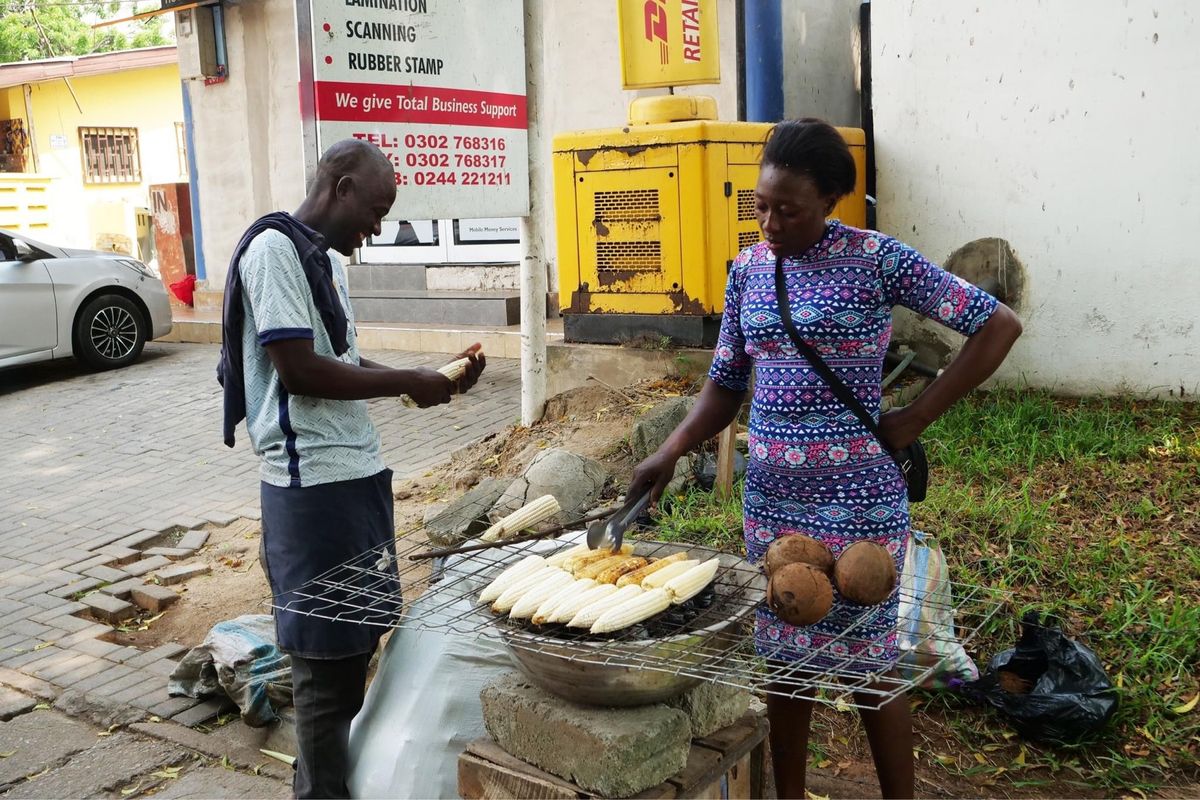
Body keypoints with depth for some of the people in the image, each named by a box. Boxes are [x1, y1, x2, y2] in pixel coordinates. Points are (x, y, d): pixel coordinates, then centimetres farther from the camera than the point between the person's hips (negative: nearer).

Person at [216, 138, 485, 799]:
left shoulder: (324, 258, 16)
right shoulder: (275, 249, -13)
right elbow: (299, 372, -20)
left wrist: (434, 379, 9)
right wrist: (409, 384, -11)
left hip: (356, 472, 10)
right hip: (313, 482, -10)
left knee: (354, 642, 18)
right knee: (327, 657, 0)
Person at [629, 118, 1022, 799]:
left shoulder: (877, 260, -10)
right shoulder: (748, 268, 6)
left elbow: (999, 326, -9)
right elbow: (726, 384, 10)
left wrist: (914, 419, -11)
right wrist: (671, 452, -6)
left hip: (856, 498, -5)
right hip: (771, 494, 5)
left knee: (868, 662, 7)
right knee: (783, 656, 15)